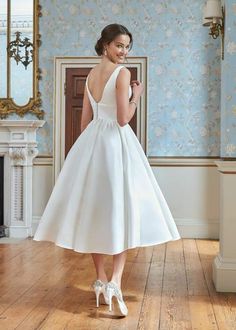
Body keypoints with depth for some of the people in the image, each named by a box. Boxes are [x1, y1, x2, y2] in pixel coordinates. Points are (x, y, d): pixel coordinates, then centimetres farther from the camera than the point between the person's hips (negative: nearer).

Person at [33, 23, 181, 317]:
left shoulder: (90, 75, 13)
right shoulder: (122, 73, -10)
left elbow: (85, 119, 15)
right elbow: (123, 119, -16)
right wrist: (136, 96, 0)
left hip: (91, 141, 7)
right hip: (116, 142, -7)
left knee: (93, 207, 10)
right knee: (122, 208, -2)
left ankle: (100, 279, 17)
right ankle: (115, 281, -13)